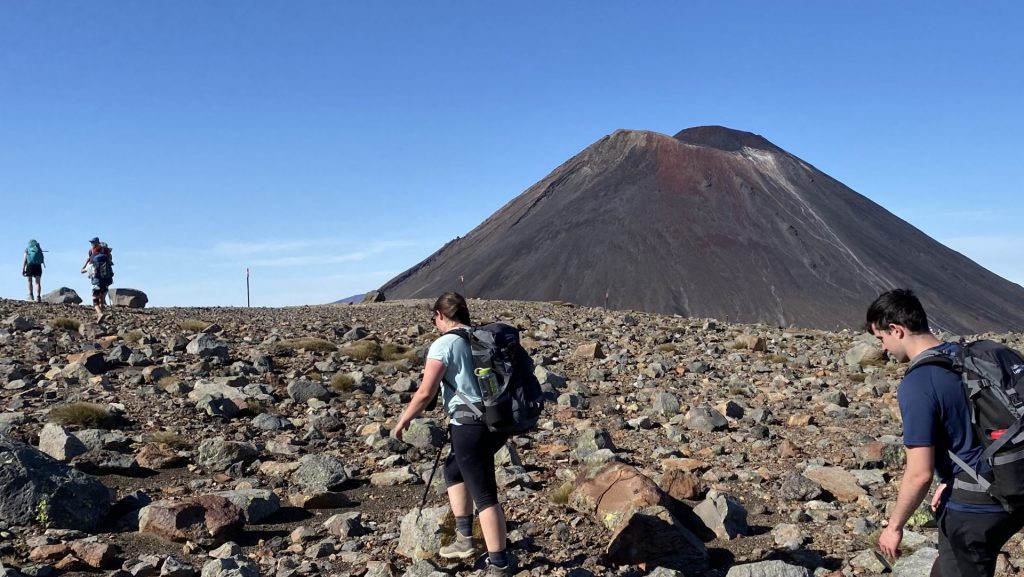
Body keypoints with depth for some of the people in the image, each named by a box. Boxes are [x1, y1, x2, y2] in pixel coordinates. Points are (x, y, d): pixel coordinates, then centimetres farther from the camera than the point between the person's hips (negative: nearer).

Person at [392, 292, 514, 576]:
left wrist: (403, 421, 3)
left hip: (471, 426, -8)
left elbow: (425, 393, -12)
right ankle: (464, 539, 28)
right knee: (453, 470, 26)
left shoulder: (444, 344, -8)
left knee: (484, 495, -2)